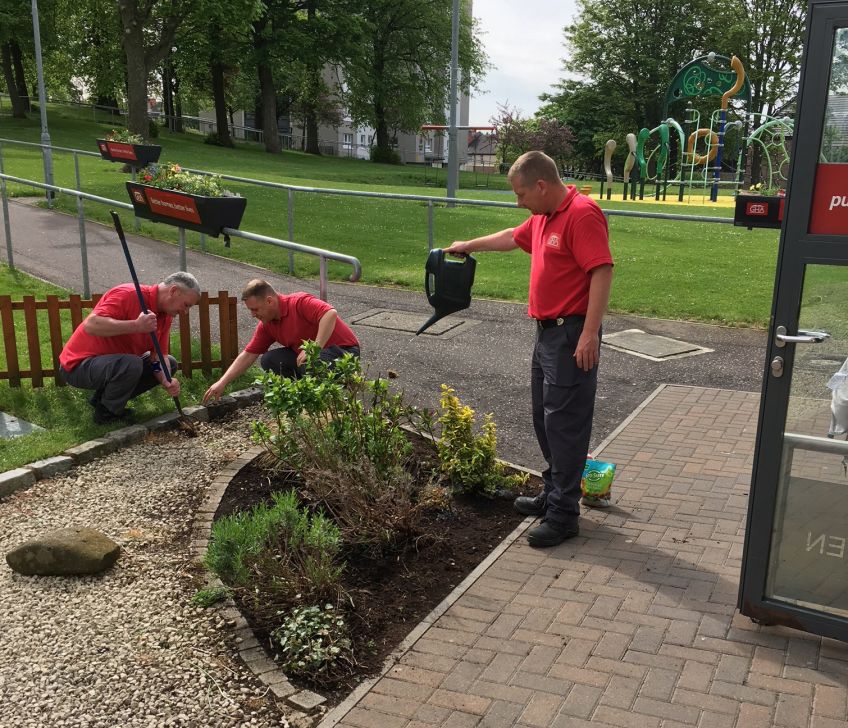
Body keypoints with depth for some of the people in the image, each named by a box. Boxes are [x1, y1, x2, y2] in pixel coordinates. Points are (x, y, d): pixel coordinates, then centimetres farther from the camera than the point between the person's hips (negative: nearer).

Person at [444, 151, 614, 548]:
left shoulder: (582, 214, -16)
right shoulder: (543, 217, 15)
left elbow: (602, 272, -23)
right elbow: (513, 236, 34)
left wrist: (590, 334, -27)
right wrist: (469, 245, 43)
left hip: (571, 337, -10)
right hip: (547, 333, 10)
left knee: (564, 424, -6)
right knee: (545, 418, 16)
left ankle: (563, 514, 2)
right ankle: (553, 493, 30)